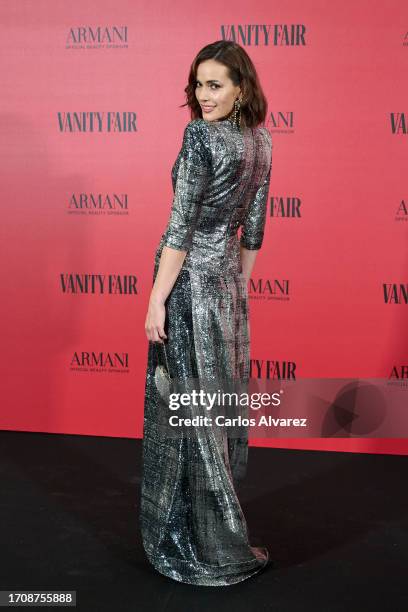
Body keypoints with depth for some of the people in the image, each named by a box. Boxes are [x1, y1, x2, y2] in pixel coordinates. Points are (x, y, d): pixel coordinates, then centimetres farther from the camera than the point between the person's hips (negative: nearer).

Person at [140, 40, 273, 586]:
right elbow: (254, 228, 13)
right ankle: (222, 529, 33)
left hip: (190, 280, -8)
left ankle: (199, 545, 15)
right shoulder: (261, 141, 8)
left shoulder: (201, 136, -15)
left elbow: (182, 225, -18)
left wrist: (157, 299, -15)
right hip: (228, 280, 8)